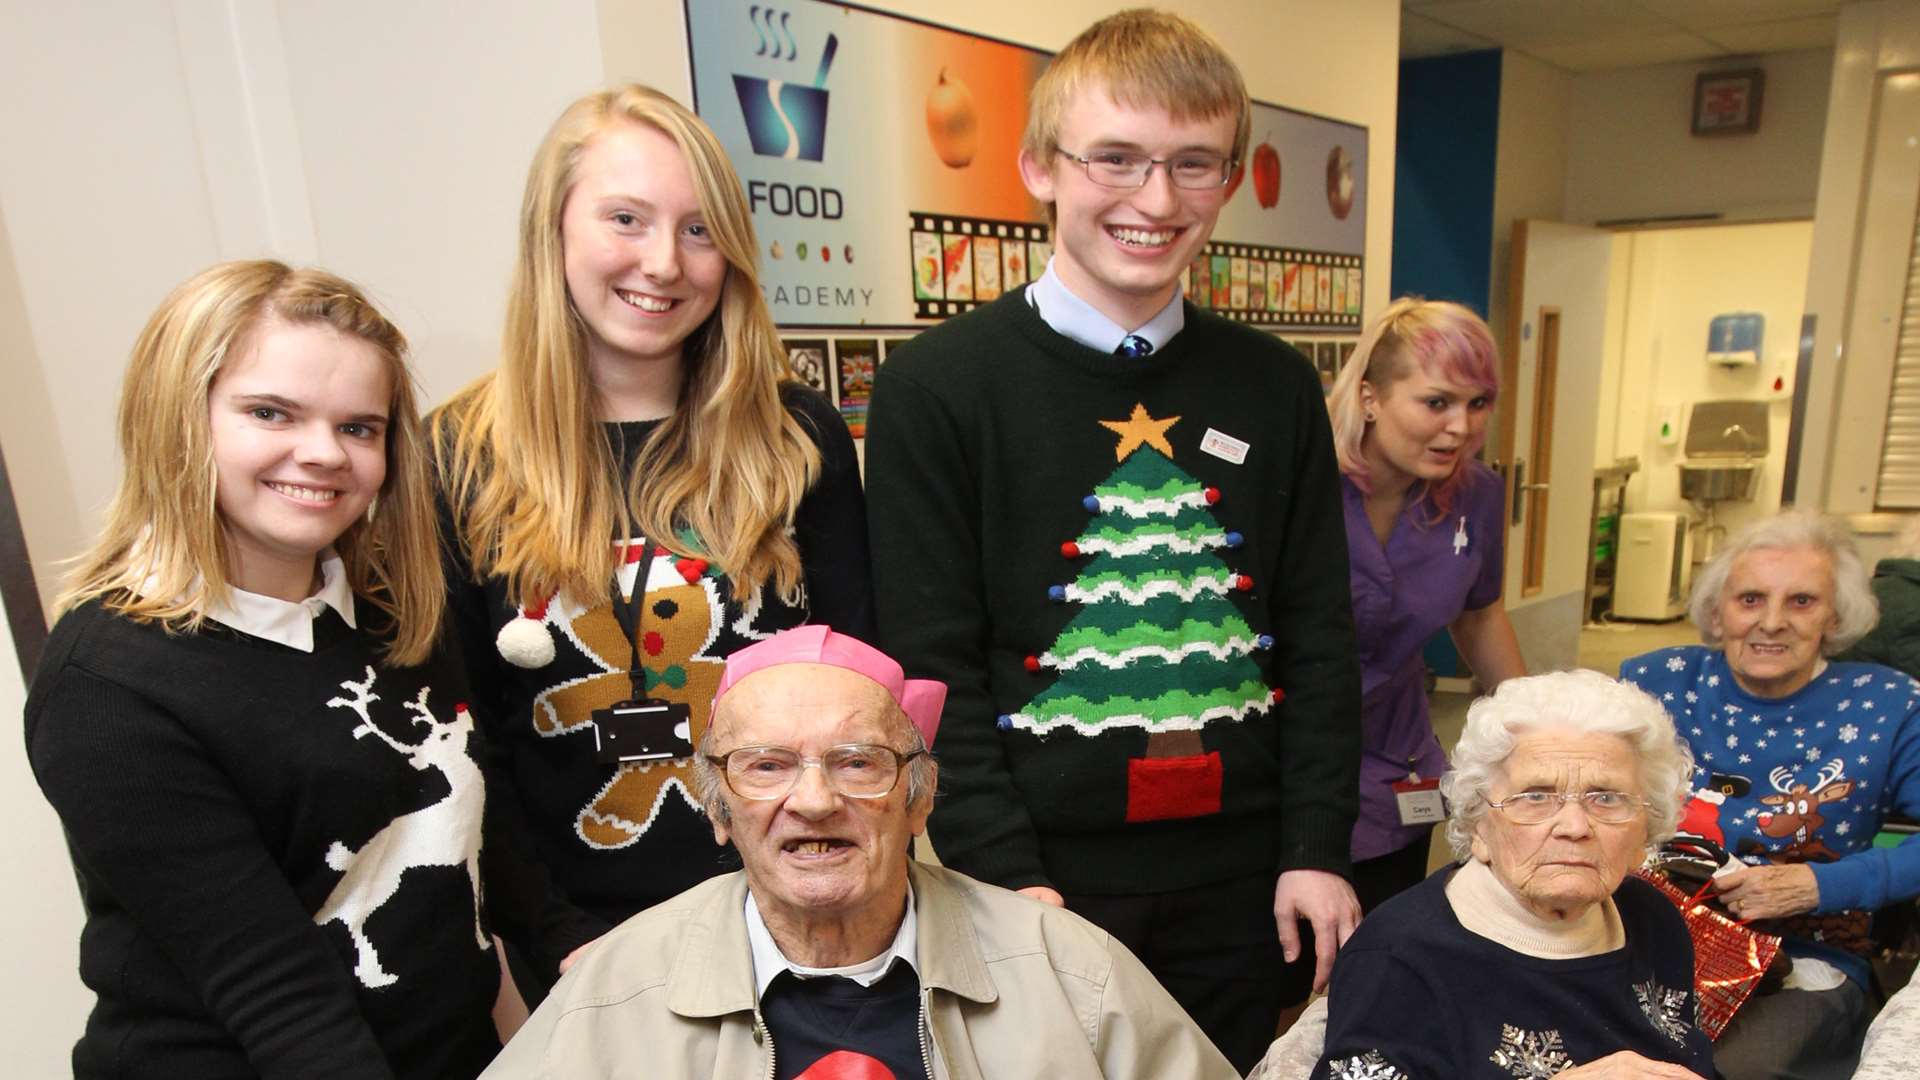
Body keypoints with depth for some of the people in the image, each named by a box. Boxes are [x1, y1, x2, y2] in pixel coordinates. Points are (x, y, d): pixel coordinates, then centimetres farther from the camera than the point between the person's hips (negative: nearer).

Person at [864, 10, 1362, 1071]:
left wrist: (1316, 849, 1)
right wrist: (1006, 876, -13)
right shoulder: (936, 387, -10)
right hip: (1046, 880, -3)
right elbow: (933, 662, -11)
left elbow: (1317, 635, 5)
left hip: (1241, 886, 4)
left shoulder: (1276, 388, 3)